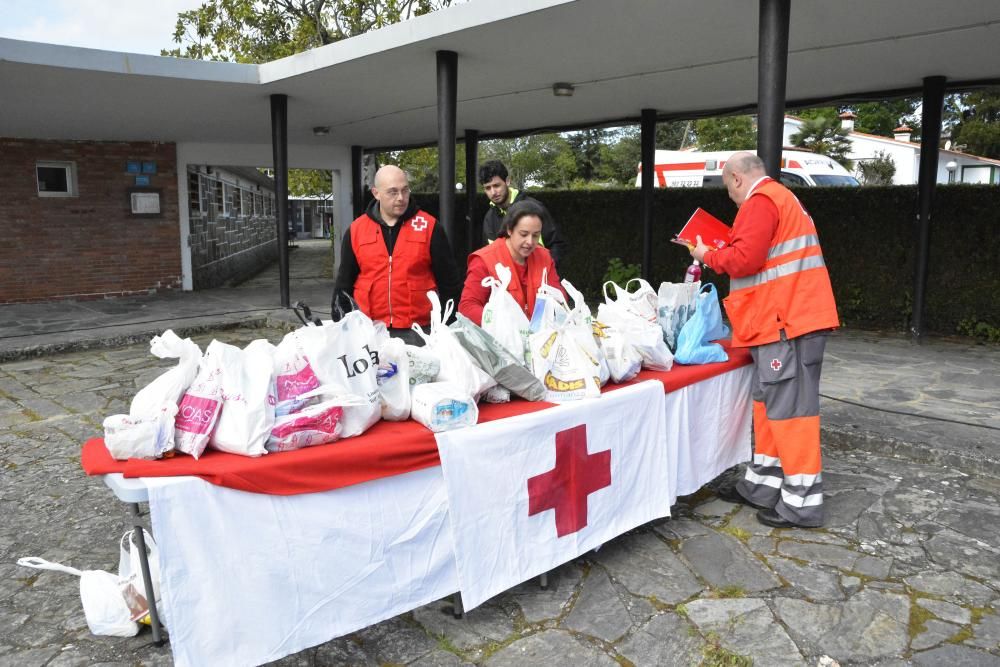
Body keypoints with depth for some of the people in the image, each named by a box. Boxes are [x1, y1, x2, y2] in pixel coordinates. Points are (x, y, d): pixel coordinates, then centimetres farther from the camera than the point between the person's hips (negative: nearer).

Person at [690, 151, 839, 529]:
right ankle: (763, 485, 22)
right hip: (790, 317, 11)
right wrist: (722, 250, 19)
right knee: (768, 403, 14)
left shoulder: (760, 202, -10)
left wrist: (709, 256, -3)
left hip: (786, 322, -11)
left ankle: (802, 502, 0)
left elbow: (745, 259, -20)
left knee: (789, 409, -6)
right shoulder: (782, 199, 24)